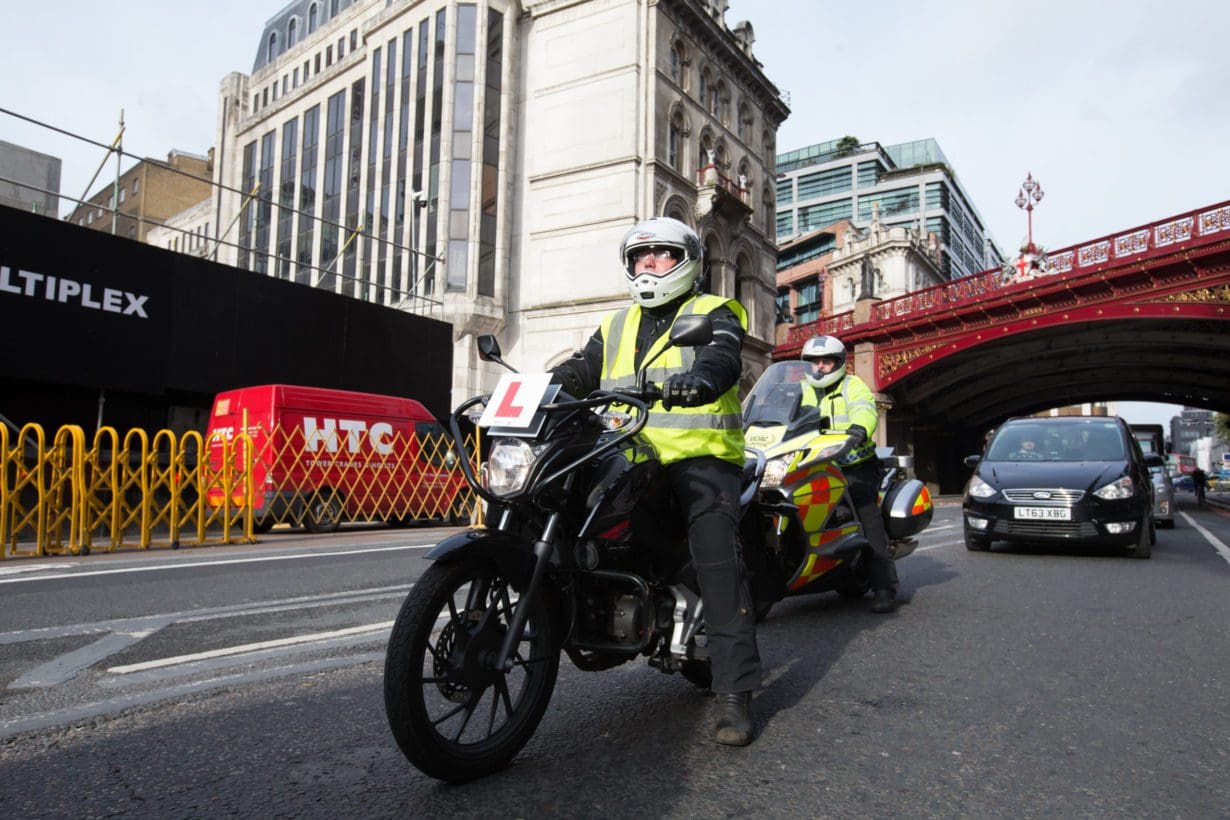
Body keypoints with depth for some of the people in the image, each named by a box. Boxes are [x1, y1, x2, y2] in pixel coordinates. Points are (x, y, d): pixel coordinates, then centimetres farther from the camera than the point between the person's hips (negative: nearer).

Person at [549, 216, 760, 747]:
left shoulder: (713, 313, 8)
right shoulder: (615, 326, 27)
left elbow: (722, 358, -14)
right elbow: (580, 370, 14)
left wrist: (700, 379, -38)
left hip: (699, 457, -5)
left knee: (719, 566, -16)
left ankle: (735, 691, -13)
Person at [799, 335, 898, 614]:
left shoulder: (852, 386, 0)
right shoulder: (805, 392, 18)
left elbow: (865, 409, -20)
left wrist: (859, 429, -43)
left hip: (855, 467, -5)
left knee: (869, 522, -14)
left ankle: (884, 587, -12)